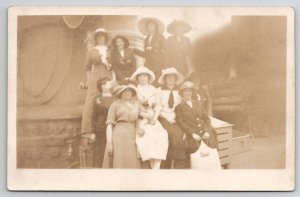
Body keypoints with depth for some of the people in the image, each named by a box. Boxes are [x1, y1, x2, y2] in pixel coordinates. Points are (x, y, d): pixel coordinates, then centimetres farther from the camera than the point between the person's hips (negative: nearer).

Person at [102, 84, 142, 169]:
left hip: (133, 138, 4)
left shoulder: (137, 104, 18)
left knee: (132, 165, -2)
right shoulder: (115, 105, 5)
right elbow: (109, 125, -2)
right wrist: (109, 143, -12)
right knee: (118, 164, -10)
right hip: (119, 137, -4)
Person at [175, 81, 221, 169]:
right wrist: (192, 133, -13)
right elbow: (180, 122, -2)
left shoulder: (198, 104, 21)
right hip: (194, 138, -4)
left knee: (212, 158, -5)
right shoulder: (179, 107, 9)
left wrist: (207, 131, -3)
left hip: (206, 136, 4)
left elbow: (206, 118, 15)